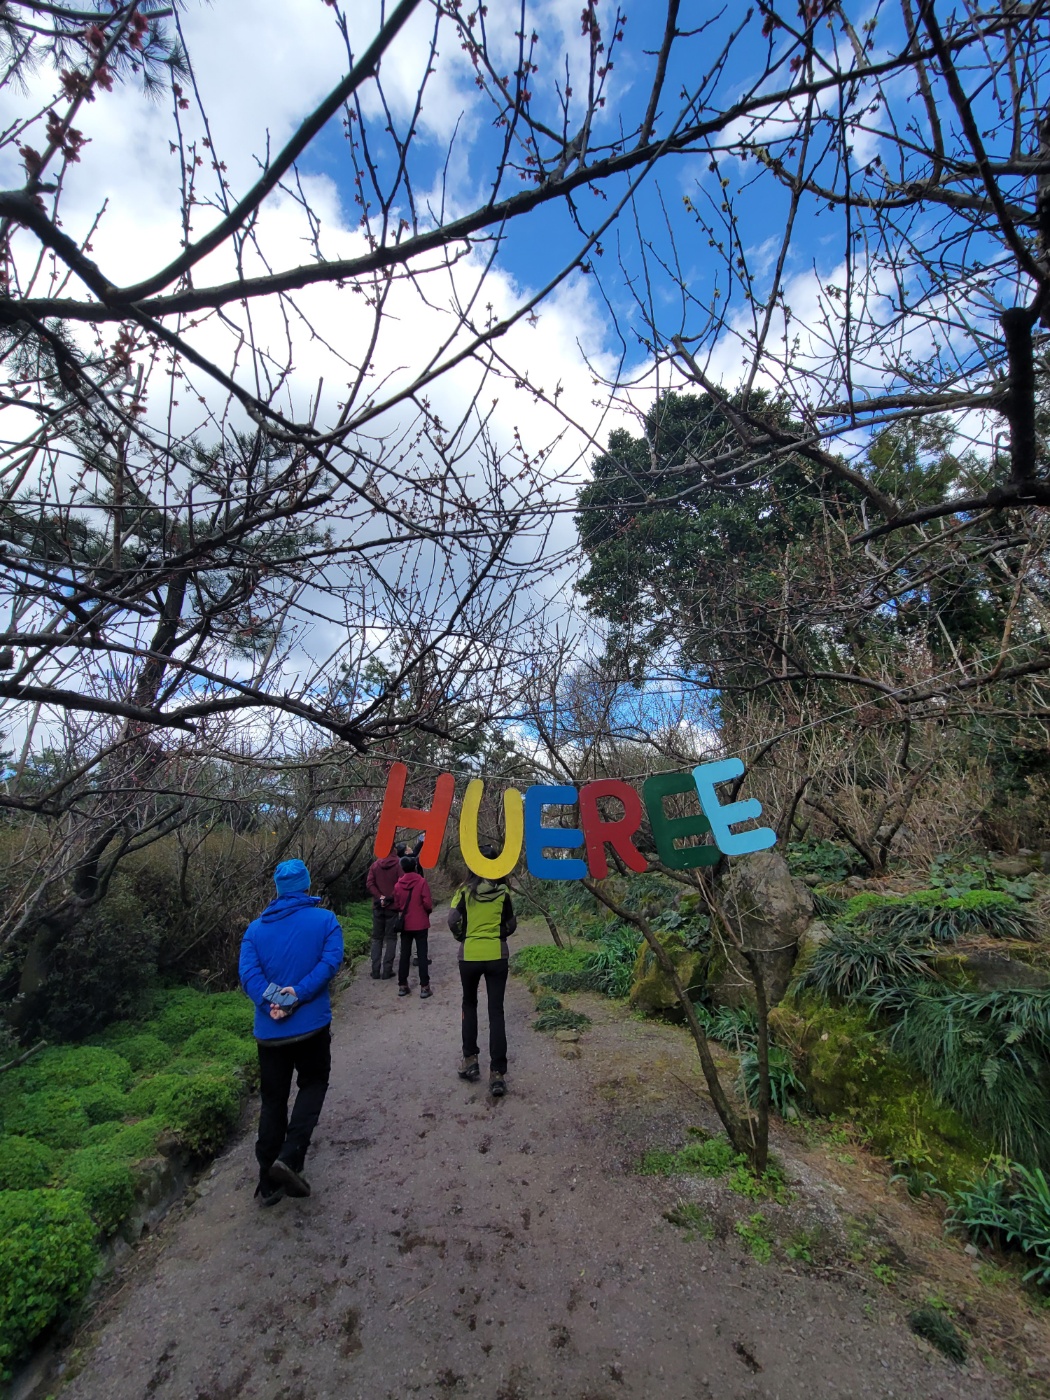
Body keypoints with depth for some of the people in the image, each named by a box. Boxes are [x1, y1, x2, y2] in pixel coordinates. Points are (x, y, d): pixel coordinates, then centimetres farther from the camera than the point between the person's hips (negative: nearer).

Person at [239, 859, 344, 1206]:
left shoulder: (256, 928, 2)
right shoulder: (325, 920, -6)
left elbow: (248, 972, -11)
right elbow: (330, 961, -19)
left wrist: (270, 1003, -18)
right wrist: (298, 994, -19)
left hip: (268, 1030, 3)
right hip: (312, 1025, -3)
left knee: (273, 1099, 18)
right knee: (313, 1085, 20)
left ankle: (269, 1182, 26)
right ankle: (290, 1157, 4)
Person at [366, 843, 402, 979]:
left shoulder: (375, 865, 4)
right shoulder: (398, 865, -5)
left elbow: (369, 884, -4)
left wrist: (380, 897, -8)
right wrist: (390, 898, -9)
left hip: (378, 906, 3)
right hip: (392, 906, -3)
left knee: (377, 938, 11)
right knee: (390, 938, 4)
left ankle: (375, 970, 9)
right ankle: (387, 970, 1)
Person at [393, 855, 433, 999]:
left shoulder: (398, 885, -1)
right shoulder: (422, 881, -13)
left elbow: (397, 904, 6)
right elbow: (427, 903, -15)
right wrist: (429, 910, 6)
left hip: (405, 924, 3)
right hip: (420, 924, -3)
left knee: (404, 955, 13)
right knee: (422, 955, 2)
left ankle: (402, 985, 18)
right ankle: (424, 987, 2)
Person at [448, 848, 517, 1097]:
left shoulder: (465, 890, -5)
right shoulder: (502, 891, -2)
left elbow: (452, 920, -12)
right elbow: (511, 926, 4)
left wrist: (461, 936, 7)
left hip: (469, 956, 0)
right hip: (497, 956, 0)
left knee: (469, 1005, 22)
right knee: (496, 1012, 6)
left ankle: (470, 1060, 22)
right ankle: (497, 1073, 3)